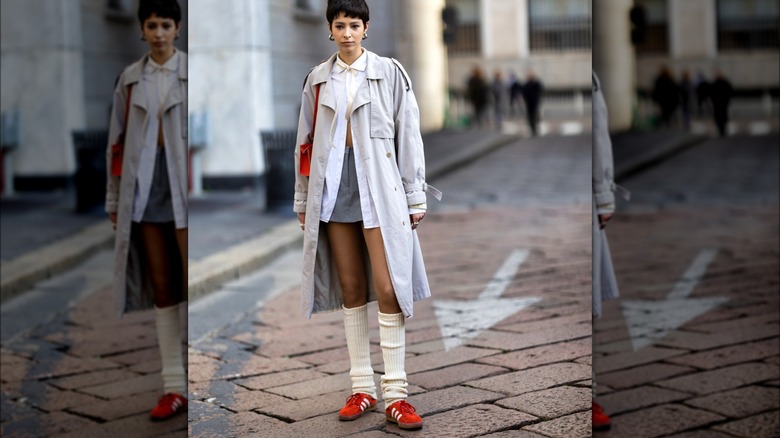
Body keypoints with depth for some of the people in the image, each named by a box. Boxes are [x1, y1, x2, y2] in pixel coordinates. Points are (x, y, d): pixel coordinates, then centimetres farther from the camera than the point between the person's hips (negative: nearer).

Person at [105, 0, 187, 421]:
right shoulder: (130, 78, 11)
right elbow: (117, 141, 12)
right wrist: (114, 200, 10)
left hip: (186, 189, -3)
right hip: (145, 191, 4)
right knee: (162, 289, 6)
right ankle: (174, 387, 11)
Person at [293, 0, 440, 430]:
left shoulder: (389, 72, 1)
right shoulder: (318, 79, 10)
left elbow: (408, 135, 0)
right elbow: (306, 141, 14)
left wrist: (415, 197, -2)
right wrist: (302, 198, 12)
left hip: (379, 188, -3)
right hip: (333, 187, 3)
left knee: (388, 288, -8)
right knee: (351, 287, 7)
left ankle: (395, 395, -3)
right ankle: (362, 387, 15)